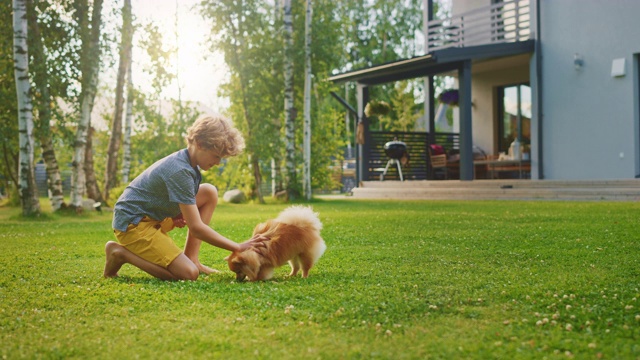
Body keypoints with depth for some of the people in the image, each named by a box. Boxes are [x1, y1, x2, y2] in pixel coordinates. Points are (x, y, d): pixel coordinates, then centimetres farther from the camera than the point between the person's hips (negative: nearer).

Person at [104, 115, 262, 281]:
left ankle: (191, 258, 2)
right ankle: (120, 253, -6)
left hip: (154, 216, 10)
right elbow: (196, 228, -25)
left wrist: (180, 215, -4)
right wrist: (238, 247, -21)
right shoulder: (180, 171, -26)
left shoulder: (188, 162, 4)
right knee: (189, 274, -21)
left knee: (210, 193, 5)